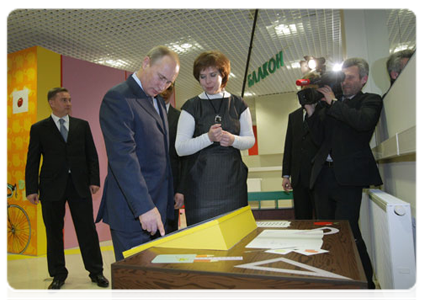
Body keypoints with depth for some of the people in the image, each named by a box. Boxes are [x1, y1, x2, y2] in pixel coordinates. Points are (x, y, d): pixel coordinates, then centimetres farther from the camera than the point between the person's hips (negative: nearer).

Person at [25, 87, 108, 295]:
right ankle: (58, 275, 26)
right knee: (54, 232, 9)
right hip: (52, 186, 0)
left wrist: (94, 180, -2)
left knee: (87, 229, 5)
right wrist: (31, 188, -4)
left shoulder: (82, 125, 8)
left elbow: (92, 155, 7)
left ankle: (96, 272, 18)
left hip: (80, 184, 1)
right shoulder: (39, 128, 5)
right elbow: (32, 161, 3)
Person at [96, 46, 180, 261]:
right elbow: (122, 156, -22)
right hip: (131, 210, -8)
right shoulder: (117, 98, -12)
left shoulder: (158, 102, 16)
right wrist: (144, 207, -27)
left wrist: (171, 196, 14)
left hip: (158, 205, 8)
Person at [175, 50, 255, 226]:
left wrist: (233, 140, -11)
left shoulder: (238, 104, 10)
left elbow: (250, 139, 11)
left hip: (232, 179, 2)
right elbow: (180, 148, -4)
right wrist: (208, 137, -18)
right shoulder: (191, 107, 3)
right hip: (201, 180, -2)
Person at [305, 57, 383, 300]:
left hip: (348, 175, -5)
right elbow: (320, 138, 11)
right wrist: (311, 112, 0)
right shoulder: (331, 106, 17)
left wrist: (333, 102, -10)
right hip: (324, 174, 6)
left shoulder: (371, 100, 5)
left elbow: (363, 121, -18)